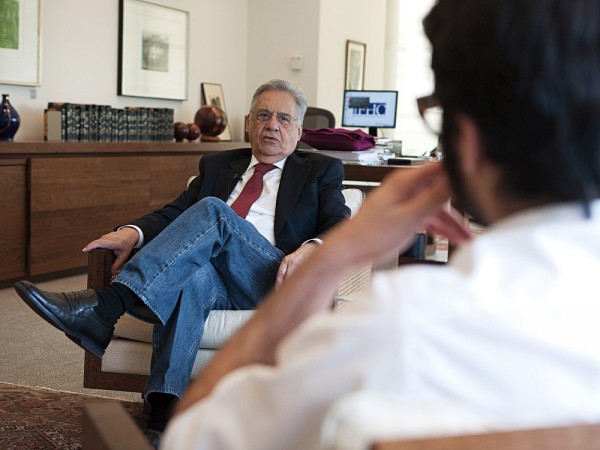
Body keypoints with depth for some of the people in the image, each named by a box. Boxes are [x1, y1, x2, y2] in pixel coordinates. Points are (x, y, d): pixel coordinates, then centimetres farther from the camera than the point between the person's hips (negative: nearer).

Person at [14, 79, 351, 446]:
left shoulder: (321, 171, 20)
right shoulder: (217, 165, 28)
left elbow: (342, 228, 5)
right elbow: (175, 213, 15)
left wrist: (309, 250, -19)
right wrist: (133, 233, -7)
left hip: (274, 282, -2)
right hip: (210, 270, 3)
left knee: (212, 210, -29)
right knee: (192, 278, -37)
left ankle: (106, 307, -40)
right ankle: (164, 418, -47)